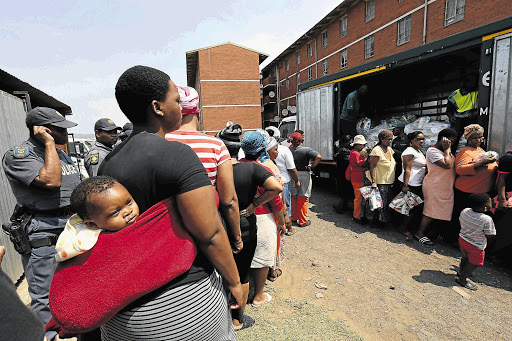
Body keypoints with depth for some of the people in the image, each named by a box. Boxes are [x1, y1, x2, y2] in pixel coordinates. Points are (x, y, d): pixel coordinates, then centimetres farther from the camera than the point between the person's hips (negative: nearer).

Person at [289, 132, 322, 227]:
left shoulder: (289, 150, -4)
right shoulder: (306, 150, -12)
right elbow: (319, 157, -21)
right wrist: (312, 166, -10)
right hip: (304, 175, -3)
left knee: (293, 198, 18)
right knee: (303, 199, 7)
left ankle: (293, 217, 32)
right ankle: (303, 221, 17)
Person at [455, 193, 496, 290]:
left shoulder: (464, 211, -10)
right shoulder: (487, 220, -27)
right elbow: (489, 235, -15)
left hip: (462, 239, 6)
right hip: (476, 246, -6)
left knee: (465, 257, 29)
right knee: (474, 264, 15)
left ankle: (461, 272, 47)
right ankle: (462, 279, 25)